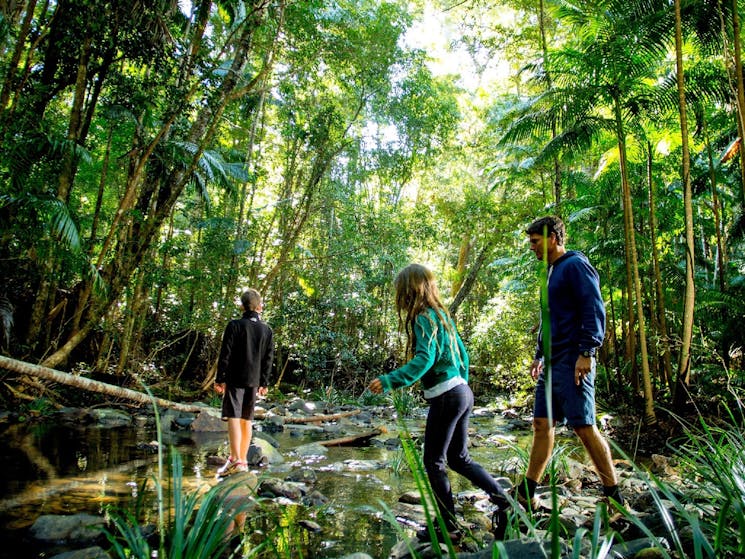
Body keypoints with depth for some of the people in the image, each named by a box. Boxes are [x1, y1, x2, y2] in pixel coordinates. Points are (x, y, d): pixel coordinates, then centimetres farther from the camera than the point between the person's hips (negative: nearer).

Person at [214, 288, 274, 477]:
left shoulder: (234, 325, -5)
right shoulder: (267, 330, 8)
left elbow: (225, 355, -8)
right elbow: (268, 359, 9)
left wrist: (220, 379, -3)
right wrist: (264, 383, 15)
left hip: (235, 379, -4)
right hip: (254, 381, 5)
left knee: (233, 418, -7)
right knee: (247, 420, 10)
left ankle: (235, 460, -16)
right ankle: (243, 461, 16)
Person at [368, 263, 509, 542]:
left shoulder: (423, 318, -13)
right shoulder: (441, 314, 14)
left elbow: (425, 360, -25)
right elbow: (462, 353, 19)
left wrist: (390, 381, -29)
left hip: (446, 397, -9)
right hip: (462, 392, 9)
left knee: (434, 462, 6)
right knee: (458, 458, 19)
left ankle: (449, 527, 15)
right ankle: (504, 501, 14)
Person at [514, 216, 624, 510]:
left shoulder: (575, 265, -8)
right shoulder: (552, 271, 20)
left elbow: (594, 310, -16)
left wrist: (586, 353, -21)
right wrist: (539, 355, 23)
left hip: (572, 362, -9)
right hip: (552, 363, 9)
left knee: (584, 427, -3)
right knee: (542, 424, 9)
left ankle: (613, 494, 14)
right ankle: (526, 494, 15)